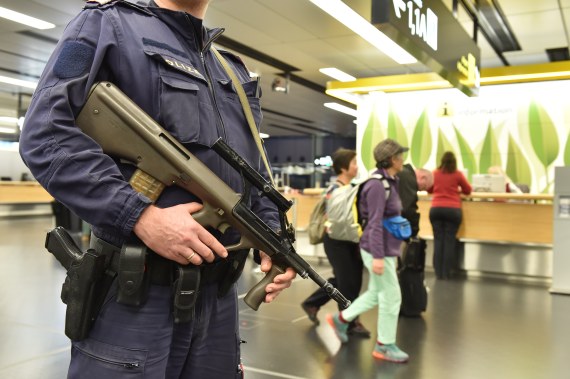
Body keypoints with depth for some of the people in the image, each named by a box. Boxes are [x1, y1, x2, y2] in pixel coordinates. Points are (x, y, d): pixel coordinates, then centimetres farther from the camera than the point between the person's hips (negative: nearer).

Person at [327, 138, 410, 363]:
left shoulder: (389, 182, 9)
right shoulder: (378, 185, -20)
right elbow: (375, 223, -23)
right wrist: (378, 256, -24)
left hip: (387, 249, 9)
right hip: (378, 250, -9)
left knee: (376, 294, 19)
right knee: (391, 297, 3)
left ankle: (341, 319, 33)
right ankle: (385, 346, 18)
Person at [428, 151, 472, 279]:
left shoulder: (435, 174, 8)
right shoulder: (458, 174, 2)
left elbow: (429, 190, 23)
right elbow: (468, 191, 13)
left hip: (436, 209, 2)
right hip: (453, 210, -2)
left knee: (438, 240, 4)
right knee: (450, 240, 1)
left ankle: (438, 272, 4)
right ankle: (446, 273, 2)